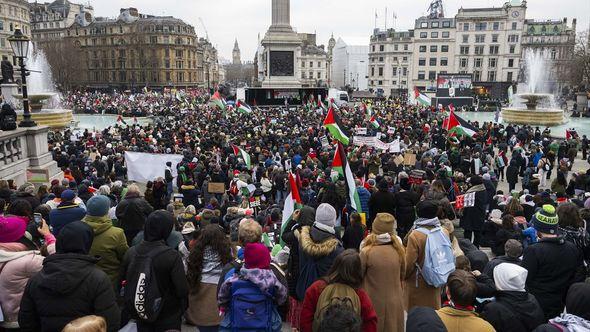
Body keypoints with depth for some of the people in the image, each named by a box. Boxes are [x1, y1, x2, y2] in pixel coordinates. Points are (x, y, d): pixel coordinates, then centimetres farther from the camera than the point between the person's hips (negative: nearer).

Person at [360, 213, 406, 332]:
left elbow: (358, 276, -5)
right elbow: (402, 276, 7)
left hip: (374, 303, -3)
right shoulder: (399, 250, -10)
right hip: (395, 303, 3)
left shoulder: (366, 252, -20)